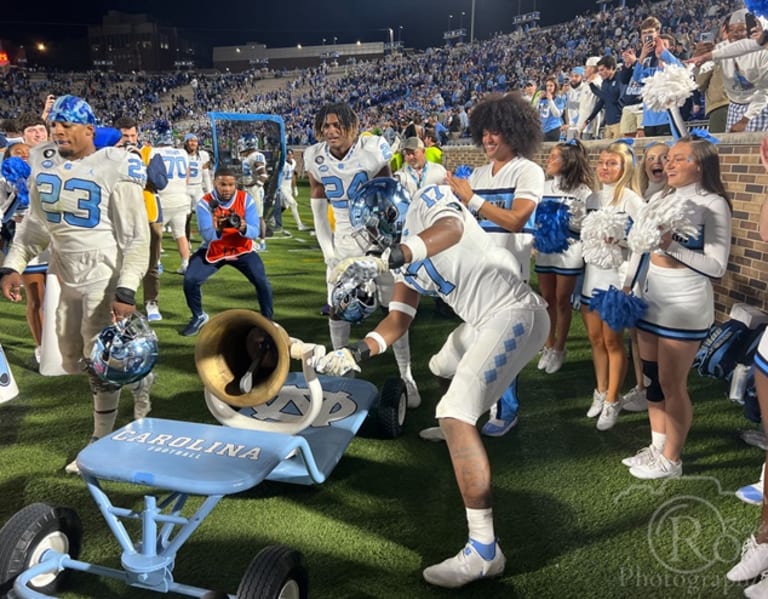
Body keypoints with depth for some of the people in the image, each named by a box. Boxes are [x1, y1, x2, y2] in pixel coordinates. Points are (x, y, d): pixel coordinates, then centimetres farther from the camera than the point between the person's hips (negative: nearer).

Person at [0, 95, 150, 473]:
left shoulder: (115, 168, -12)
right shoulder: (44, 163, 7)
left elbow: (136, 238, -13)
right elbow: (35, 225, 17)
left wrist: (125, 291, -19)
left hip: (104, 276, -7)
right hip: (65, 278, 7)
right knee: (73, 363, 13)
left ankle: (101, 443, 16)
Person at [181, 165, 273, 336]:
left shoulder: (246, 200, -16)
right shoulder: (204, 203, -18)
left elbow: (255, 233, -21)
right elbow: (207, 237, -26)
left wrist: (244, 228, -44)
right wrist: (217, 229, -49)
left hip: (242, 250, 0)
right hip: (213, 251, 1)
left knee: (262, 282, -19)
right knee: (190, 280, -15)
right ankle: (198, 317, 14)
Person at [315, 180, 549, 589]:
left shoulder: (428, 201, -7)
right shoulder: (405, 255, 16)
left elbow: (451, 229, -33)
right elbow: (399, 320, 9)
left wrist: (388, 256, -47)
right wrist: (358, 352, -6)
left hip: (512, 313, -10)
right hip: (485, 319, 11)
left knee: (455, 415, -19)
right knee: (443, 369, 35)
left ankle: (484, 549, -16)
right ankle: (455, 431, 66)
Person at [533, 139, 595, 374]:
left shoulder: (582, 190, -7)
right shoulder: (543, 187, 7)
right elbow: (534, 216, 11)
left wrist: (567, 221, -17)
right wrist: (534, 237, 0)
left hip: (569, 251, -4)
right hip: (544, 249, 4)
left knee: (562, 301, 5)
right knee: (548, 300, 12)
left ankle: (559, 349, 18)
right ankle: (548, 346, 25)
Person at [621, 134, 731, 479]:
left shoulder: (713, 204, -8)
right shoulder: (658, 199, 10)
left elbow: (717, 266, -14)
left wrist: (673, 246, -23)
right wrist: (626, 287, 10)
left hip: (684, 305, -6)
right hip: (650, 299, 6)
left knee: (671, 385, 2)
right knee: (652, 379, 13)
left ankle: (670, 460, 17)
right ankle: (656, 447, 28)